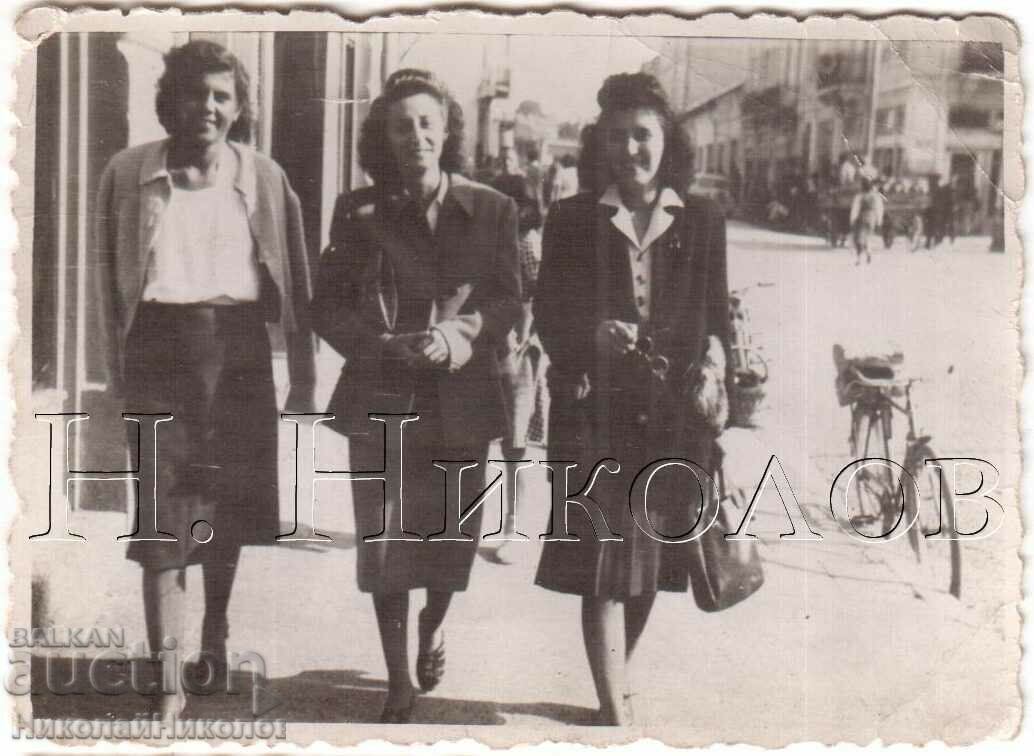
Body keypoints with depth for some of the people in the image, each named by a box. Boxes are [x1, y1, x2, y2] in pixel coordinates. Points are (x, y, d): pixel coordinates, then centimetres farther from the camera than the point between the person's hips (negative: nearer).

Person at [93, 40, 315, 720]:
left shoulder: (264, 177, 6)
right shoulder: (128, 174, 4)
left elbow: (294, 281, 7)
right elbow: (110, 278, 7)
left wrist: (303, 376, 6)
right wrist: (118, 371, 2)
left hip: (239, 345, 2)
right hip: (160, 347, -1)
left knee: (229, 507, 12)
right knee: (163, 515, -6)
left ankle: (217, 631, 37)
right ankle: (170, 682, -2)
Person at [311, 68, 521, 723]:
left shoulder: (492, 210, 2)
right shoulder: (359, 212, 2)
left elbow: (511, 301, 1)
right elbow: (327, 307, 2)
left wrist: (464, 332, -19)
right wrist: (382, 344, -16)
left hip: (462, 400, 1)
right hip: (381, 399, 0)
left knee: (454, 535, 10)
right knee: (385, 541, -1)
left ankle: (434, 623, 44)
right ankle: (400, 686, 13)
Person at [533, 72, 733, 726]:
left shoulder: (703, 220, 8)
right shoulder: (572, 221, 4)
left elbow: (718, 312, 12)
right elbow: (549, 316, 4)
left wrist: (715, 356, -6)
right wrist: (594, 334, -15)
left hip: (675, 412, 2)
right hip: (597, 412, -2)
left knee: (651, 557, 13)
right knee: (605, 561, -6)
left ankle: (616, 686, 36)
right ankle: (616, 713, 0)